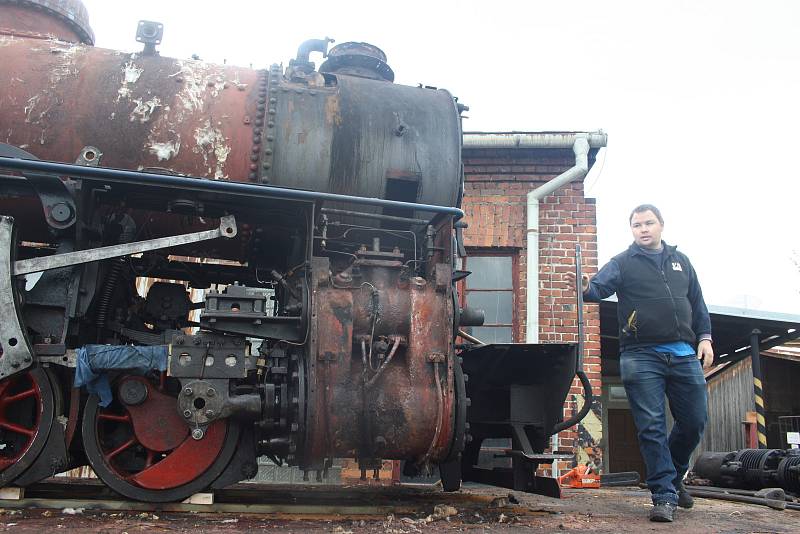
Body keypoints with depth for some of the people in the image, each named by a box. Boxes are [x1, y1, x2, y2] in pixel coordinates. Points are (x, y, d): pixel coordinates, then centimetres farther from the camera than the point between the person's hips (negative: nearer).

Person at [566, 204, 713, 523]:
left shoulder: (680, 261, 17)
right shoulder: (622, 263, 5)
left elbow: (698, 303, 21)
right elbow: (601, 286, -13)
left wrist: (705, 337, 10)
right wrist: (586, 288, -35)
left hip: (684, 354, 4)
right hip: (641, 356, -4)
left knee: (694, 422, 7)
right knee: (651, 427, -5)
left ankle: (673, 476, 31)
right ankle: (664, 495, 2)